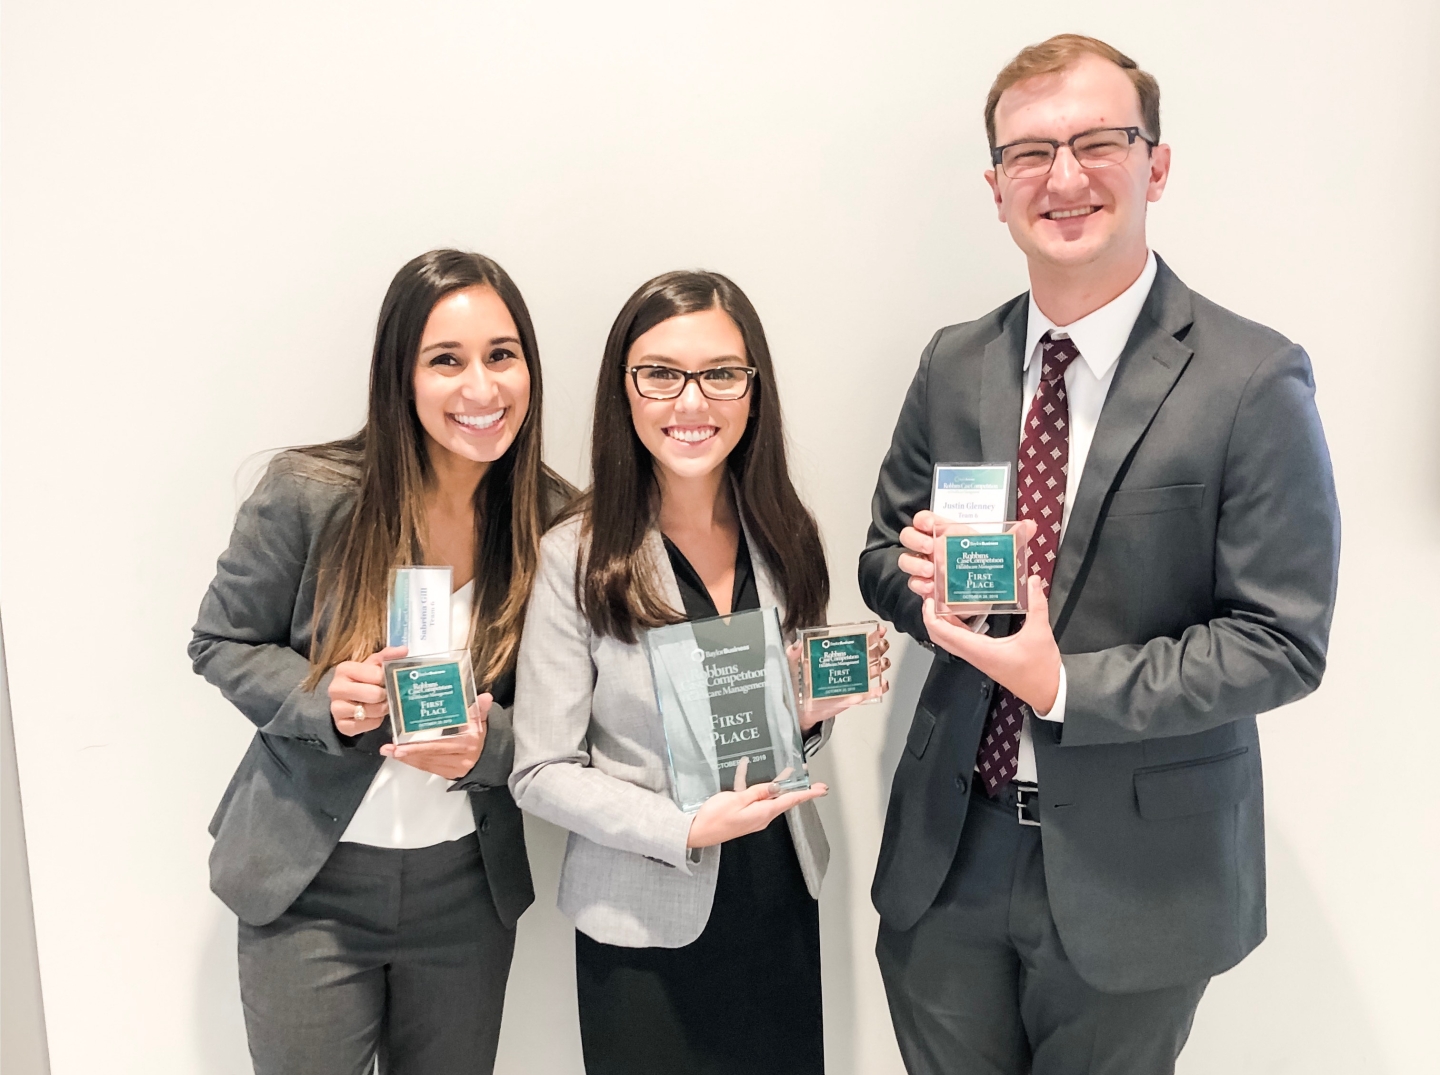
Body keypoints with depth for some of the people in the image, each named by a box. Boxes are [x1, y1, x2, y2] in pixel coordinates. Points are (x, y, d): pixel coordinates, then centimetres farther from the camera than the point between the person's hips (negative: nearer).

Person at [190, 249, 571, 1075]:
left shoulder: (554, 520, -9)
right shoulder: (310, 494, -15)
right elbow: (222, 643, -2)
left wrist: (489, 744, -21)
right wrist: (324, 698, -21)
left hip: (469, 890, 2)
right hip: (311, 886, -2)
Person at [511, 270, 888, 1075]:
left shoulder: (787, 539, 0)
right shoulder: (577, 559, -14)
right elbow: (542, 773, -12)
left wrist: (815, 713, -9)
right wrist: (687, 829, -23)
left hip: (782, 906, 4)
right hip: (646, 921, -4)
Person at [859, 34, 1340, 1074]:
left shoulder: (1252, 381, -13)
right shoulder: (953, 364, 2)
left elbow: (1282, 641, -13)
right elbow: (884, 554, 10)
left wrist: (1068, 685, -21)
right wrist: (922, 577, -13)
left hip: (1133, 869, -3)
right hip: (948, 851, 4)